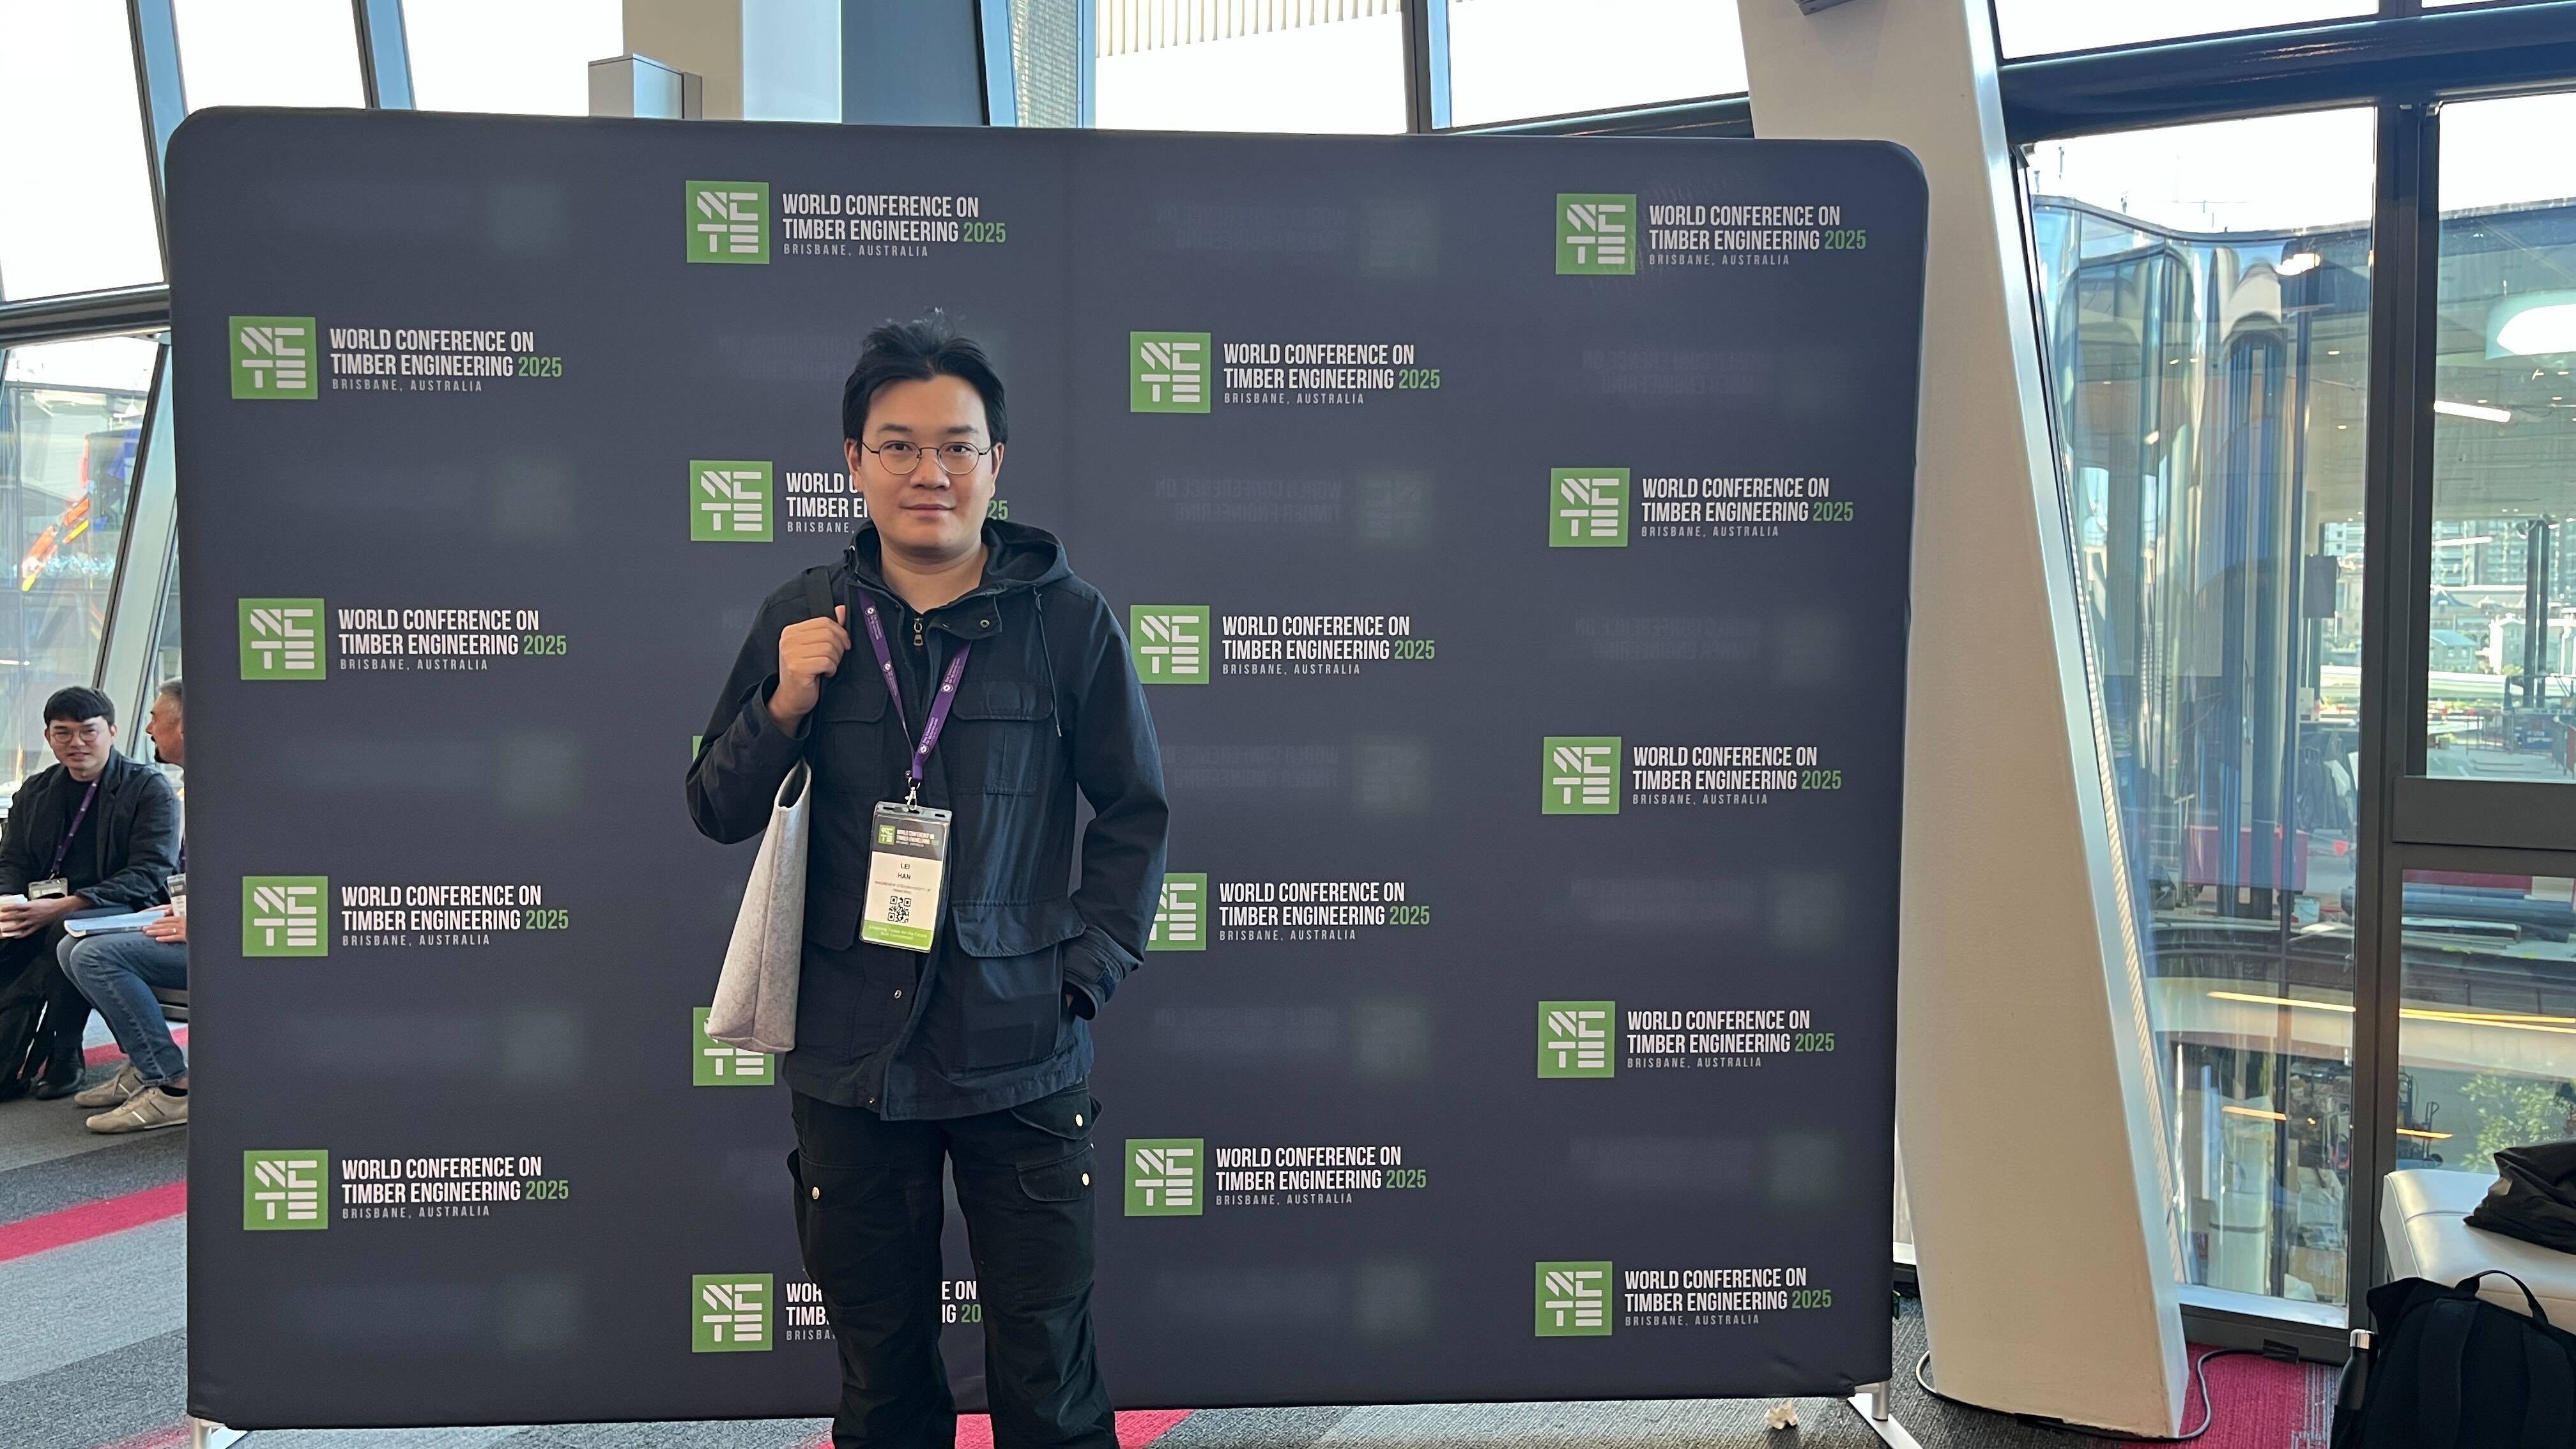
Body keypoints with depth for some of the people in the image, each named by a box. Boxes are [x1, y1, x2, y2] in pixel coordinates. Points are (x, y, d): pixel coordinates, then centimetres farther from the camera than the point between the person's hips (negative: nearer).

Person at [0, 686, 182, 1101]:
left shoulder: (150, 789, 0)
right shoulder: (35, 792, 19)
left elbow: (149, 874, -12)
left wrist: (65, 906, -24)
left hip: (124, 913, -5)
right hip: (40, 913, 5)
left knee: (71, 930, -38)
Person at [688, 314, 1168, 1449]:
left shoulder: (1066, 617, -3)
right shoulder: (805, 619, 3)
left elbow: (1135, 814, 3)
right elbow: (717, 812, 8)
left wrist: (1083, 971, -6)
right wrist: (785, 706, -9)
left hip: (1020, 1056, -2)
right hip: (852, 1056, 2)